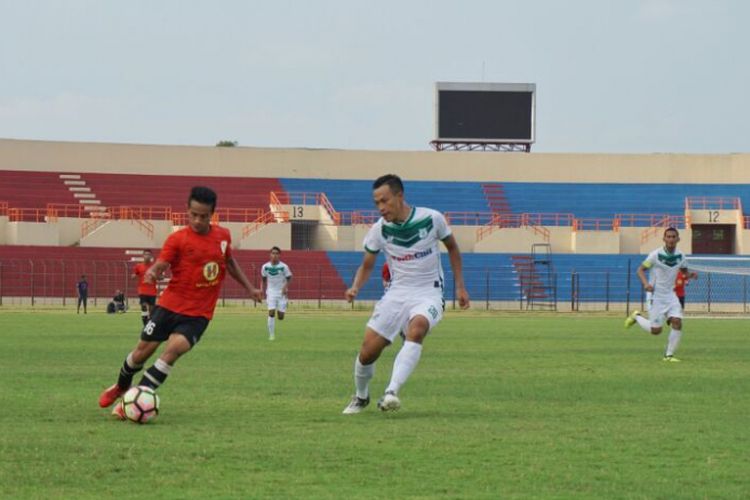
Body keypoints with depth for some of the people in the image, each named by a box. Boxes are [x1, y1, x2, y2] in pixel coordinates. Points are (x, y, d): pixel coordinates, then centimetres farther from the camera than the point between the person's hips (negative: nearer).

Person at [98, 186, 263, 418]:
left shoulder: (223, 236, 4)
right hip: (170, 305, -1)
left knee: (174, 348, -22)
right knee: (143, 350, 5)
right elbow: (160, 265, -18)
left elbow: (230, 262, 23)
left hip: (198, 314, 1)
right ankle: (121, 387, 37)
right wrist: (151, 273, -41)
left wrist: (249, 288, 27)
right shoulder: (178, 239, -9)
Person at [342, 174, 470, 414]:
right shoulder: (379, 230, -5)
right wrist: (355, 288, -12)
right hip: (397, 293, 2)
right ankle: (360, 397, 23)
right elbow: (367, 265, 9)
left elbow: (452, 247, 9)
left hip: (429, 294, -2)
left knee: (417, 328, -36)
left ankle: (391, 392, -41)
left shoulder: (432, 219, -10)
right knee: (368, 351, -8)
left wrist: (460, 286, 8)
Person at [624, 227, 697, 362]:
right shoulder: (656, 255, -14)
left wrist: (691, 274, -7)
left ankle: (669, 355, 0)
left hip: (670, 295, 4)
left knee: (677, 322, -13)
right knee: (656, 330, -4)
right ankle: (636, 317, 25)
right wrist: (646, 283, -27)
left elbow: (685, 270, 18)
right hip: (656, 296, -4)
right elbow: (640, 270, -8)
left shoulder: (680, 256, 1)